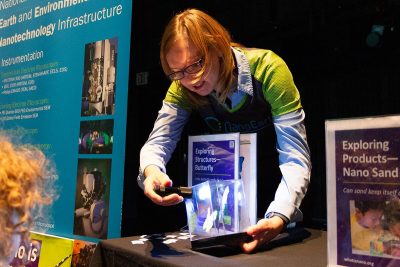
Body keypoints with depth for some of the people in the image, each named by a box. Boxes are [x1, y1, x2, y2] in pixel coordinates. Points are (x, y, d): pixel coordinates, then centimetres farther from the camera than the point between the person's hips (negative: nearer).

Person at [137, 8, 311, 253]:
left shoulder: (267, 68, -28)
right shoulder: (182, 88, -16)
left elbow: (296, 157, -30)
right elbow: (158, 142, -18)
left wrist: (278, 218, -45)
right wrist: (151, 170, -41)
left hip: (277, 178, -2)